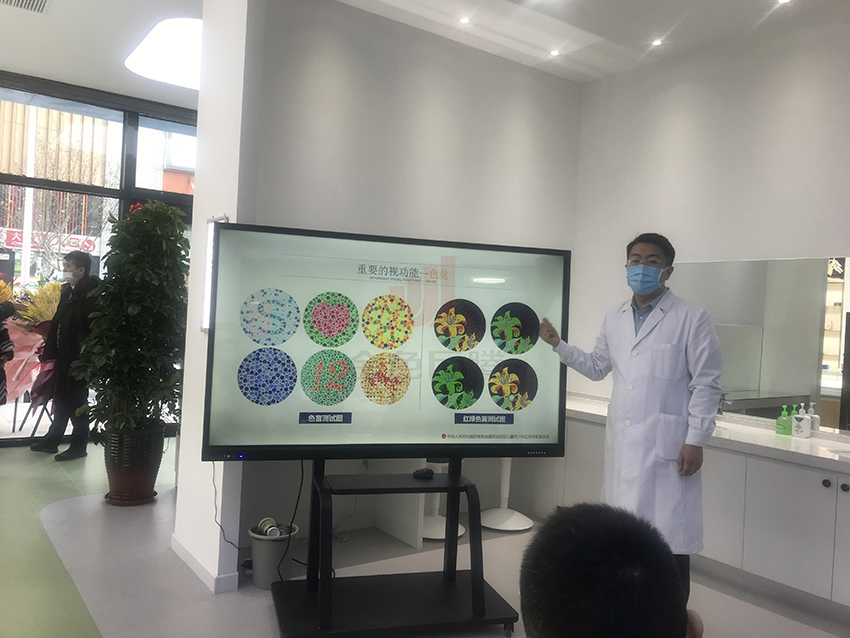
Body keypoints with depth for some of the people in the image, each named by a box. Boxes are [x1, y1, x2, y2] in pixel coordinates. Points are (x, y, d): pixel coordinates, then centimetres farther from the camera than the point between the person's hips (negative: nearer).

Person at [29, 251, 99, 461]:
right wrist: (50, 350, 11)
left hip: (79, 357, -8)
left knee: (77, 402, 3)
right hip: (64, 356, 8)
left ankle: (79, 446, 16)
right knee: (61, 400, 18)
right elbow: (58, 323, 15)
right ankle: (52, 440, 31)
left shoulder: (91, 293, -16)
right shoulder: (68, 290, 10)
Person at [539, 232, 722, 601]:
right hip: (622, 442, 5)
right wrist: (558, 344, 13)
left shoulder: (692, 319, -3)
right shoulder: (613, 319, 13)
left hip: (668, 446, -5)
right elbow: (597, 367, 23)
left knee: (668, 540, -2)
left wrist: (695, 441, -9)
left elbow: (705, 385, -4)